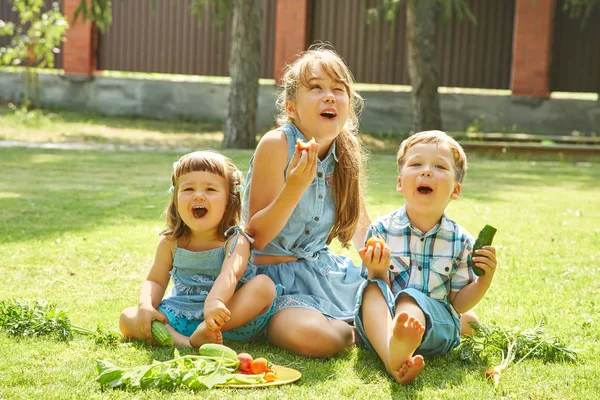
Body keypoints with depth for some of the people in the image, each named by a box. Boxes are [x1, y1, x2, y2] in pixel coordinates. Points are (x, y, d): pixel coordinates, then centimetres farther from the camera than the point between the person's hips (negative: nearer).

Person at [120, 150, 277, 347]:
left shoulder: (235, 241, -12)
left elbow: (230, 274, -32)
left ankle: (203, 334, -37)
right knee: (127, 318, -12)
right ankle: (182, 341, -35)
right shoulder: (170, 243, 3)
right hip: (182, 316, 4)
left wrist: (214, 301, -54)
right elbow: (155, 280, 8)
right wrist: (145, 306, -16)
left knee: (264, 285, -29)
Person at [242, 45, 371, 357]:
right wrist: (296, 187, -30)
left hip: (325, 269, 6)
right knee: (312, 335, -33)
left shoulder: (347, 151, 3)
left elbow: (359, 227, 19)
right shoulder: (277, 144, -16)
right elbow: (256, 237, -18)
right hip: (278, 275, -5)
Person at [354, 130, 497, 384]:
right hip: (382, 323, 1)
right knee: (371, 289, -29)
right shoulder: (381, 231, 2)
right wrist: (377, 273, -22)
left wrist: (484, 279, -9)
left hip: (434, 325, -1)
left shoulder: (459, 240, 4)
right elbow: (373, 292, 0)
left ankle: (401, 343, -68)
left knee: (409, 297, -32)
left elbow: (458, 303, 8)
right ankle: (393, 358, -55)